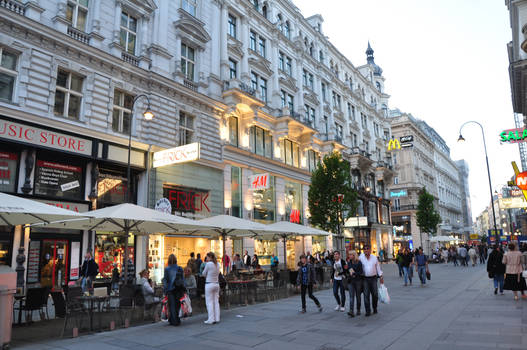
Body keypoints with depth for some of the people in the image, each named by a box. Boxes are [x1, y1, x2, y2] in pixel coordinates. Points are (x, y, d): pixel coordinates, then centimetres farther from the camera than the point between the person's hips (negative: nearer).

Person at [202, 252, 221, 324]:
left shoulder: (208, 264, -13)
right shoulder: (217, 264, 6)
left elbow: (204, 274, -3)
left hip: (209, 284, -6)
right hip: (216, 284, 6)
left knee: (209, 302, 0)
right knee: (216, 302, 10)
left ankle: (211, 319, 0)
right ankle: (217, 318, 13)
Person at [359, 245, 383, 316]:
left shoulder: (374, 257, 4)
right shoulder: (361, 257, -1)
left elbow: (378, 267, 10)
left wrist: (381, 276, 8)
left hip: (373, 278, 2)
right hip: (365, 279, -2)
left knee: (375, 294, 6)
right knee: (366, 295, -4)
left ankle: (375, 308, 27)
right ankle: (368, 311, 3)